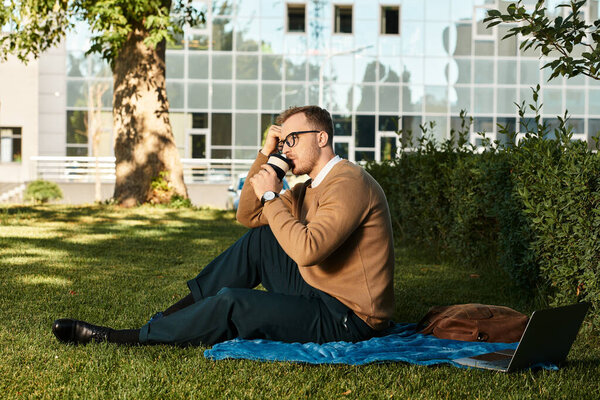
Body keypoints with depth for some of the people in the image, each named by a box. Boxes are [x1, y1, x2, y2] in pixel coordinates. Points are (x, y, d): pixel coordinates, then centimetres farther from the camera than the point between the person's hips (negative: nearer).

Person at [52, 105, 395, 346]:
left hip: (346, 319, -10)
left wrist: (271, 196, -19)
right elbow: (248, 215, 15)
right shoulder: (311, 188, 14)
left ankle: (125, 338, -7)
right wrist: (265, 156, 6)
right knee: (258, 240, 7)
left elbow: (306, 250, -31)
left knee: (232, 303, -21)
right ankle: (167, 318, 6)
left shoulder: (349, 184, -18)